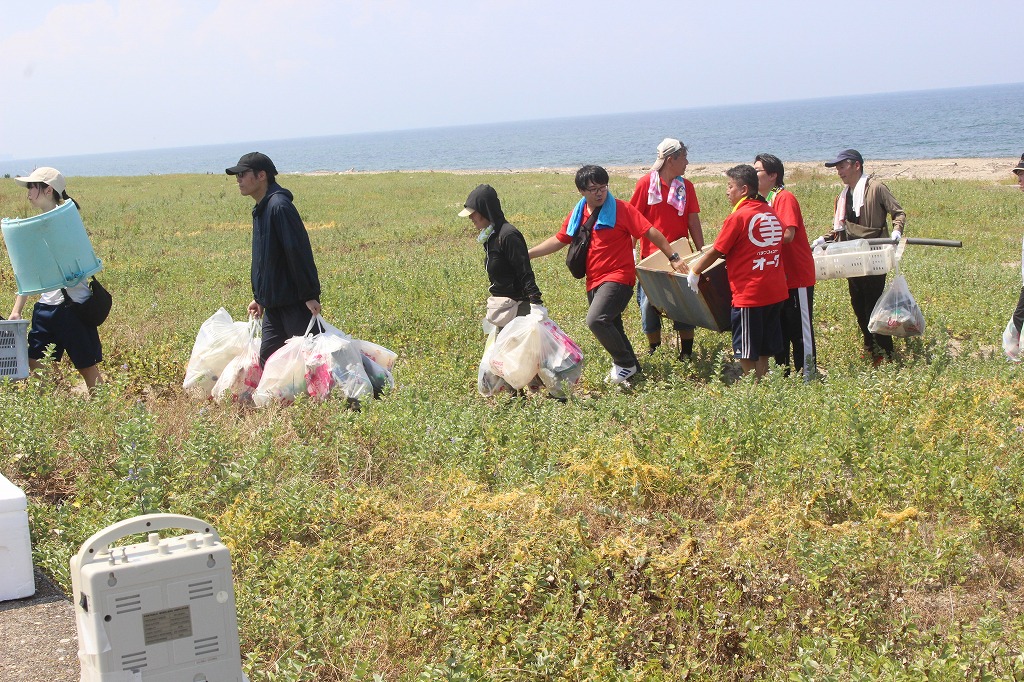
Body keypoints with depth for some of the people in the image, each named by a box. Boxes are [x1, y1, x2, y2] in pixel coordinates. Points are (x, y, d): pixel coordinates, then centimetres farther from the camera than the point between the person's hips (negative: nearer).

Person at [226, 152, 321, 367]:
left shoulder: (279, 206, -16)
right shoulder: (261, 209, 15)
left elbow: (299, 252, -20)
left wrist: (309, 295, -22)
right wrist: (259, 297, 21)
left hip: (295, 303, -10)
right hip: (274, 305, 10)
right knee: (267, 357, 10)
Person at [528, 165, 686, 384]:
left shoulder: (621, 209, -10)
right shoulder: (577, 215, 8)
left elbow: (651, 232, -10)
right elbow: (558, 241, 16)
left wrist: (673, 257, -14)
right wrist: (526, 254, 10)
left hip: (618, 277, -7)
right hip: (594, 281, 7)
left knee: (596, 320, -25)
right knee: (611, 328, 16)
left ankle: (625, 363, -9)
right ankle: (629, 365, 33)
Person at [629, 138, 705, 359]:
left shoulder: (686, 186, 5)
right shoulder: (646, 183, -5)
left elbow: (694, 223, 6)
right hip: (651, 257, -3)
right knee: (649, 305, 3)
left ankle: (686, 354, 14)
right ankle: (655, 353, 18)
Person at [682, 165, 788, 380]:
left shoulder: (738, 217, -13)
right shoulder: (772, 213, 7)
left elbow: (715, 252, -9)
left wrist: (694, 271, 5)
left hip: (749, 294, -7)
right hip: (776, 292, 7)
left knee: (746, 352, 4)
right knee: (765, 349, 16)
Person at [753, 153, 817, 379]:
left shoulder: (785, 198, -14)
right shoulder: (763, 201, 12)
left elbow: (787, 234, -27)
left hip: (797, 277, -9)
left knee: (799, 329, -1)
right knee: (778, 328, 14)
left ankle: (807, 375, 6)